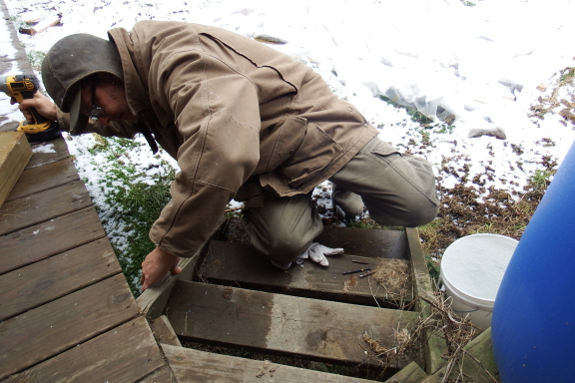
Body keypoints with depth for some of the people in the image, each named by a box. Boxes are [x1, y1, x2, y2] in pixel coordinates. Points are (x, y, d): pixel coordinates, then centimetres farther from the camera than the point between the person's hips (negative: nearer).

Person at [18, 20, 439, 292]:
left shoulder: (179, 56, -26)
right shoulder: (144, 84, 9)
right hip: (265, 172, 7)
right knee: (286, 243, -20)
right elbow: (132, 120, 36)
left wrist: (170, 247, -29)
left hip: (311, 126, -6)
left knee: (418, 206, -9)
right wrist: (61, 115, 31)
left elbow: (216, 158, -40)